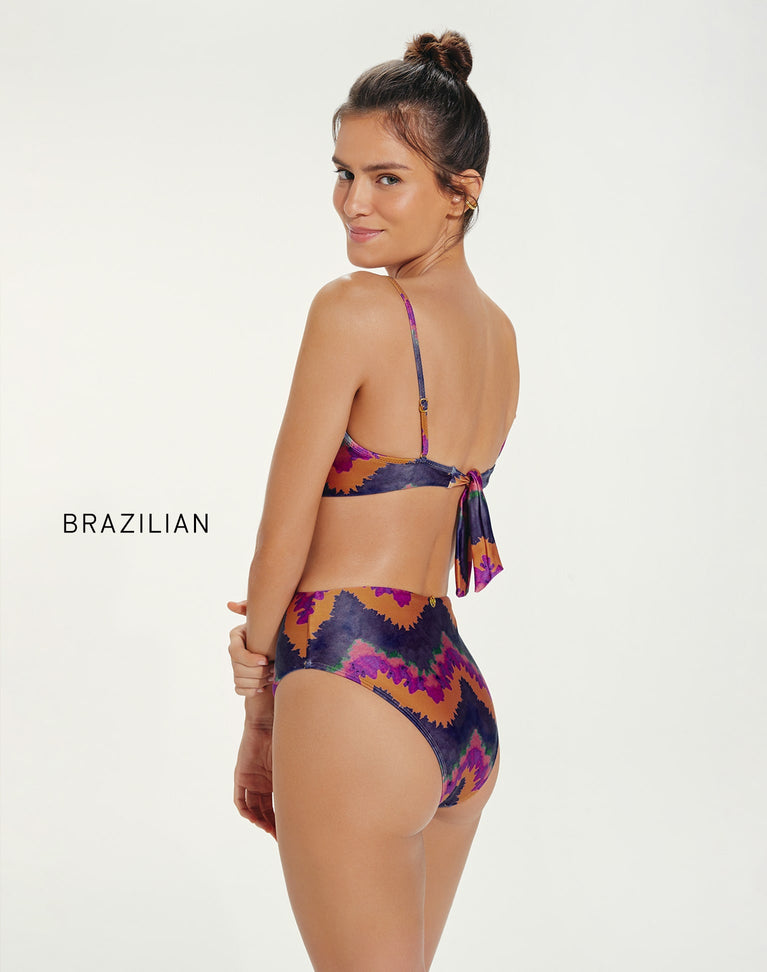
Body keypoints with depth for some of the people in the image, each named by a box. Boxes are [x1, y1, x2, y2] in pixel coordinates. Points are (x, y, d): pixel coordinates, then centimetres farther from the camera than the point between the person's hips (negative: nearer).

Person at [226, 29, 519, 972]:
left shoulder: (354, 308, -12)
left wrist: (256, 667, 8)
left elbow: (284, 526, -8)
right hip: (463, 699, 8)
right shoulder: (500, 333, 12)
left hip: (359, 692, -8)